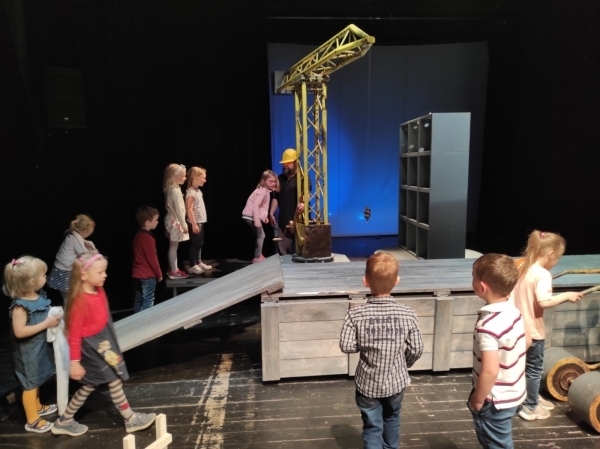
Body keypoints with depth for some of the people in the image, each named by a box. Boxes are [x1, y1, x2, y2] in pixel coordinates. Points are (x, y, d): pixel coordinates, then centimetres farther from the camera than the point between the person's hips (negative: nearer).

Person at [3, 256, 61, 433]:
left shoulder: (39, 295, -4)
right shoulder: (20, 305, -28)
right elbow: (19, 332, -29)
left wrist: (53, 316, -3)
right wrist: (46, 324, -27)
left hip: (40, 345, 8)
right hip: (28, 351, -8)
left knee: (37, 381, 26)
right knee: (30, 384, 10)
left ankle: (37, 407, 47)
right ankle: (32, 420, 27)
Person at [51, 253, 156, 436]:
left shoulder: (99, 291, 2)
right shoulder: (80, 300, -24)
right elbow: (74, 333, -20)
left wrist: (109, 341, 22)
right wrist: (75, 362, -17)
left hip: (103, 341, 9)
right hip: (91, 346, -9)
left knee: (89, 386, 20)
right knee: (115, 380, 2)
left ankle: (64, 422, 36)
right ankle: (131, 420, 17)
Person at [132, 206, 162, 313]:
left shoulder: (138, 236, 9)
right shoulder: (148, 238, -20)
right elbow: (152, 259, -18)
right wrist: (159, 274, -7)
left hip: (137, 273, 9)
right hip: (148, 275, -9)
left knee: (138, 299, 15)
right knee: (148, 300, -1)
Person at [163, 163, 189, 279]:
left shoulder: (171, 189, 9)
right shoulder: (175, 191, -21)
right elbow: (178, 210, -22)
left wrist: (182, 223, 19)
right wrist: (184, 224, -17)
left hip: (173, 221, 10)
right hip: (175, 222, -10)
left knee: (173, 247, 16)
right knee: (173, 247, -1)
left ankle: (174, 269, 26)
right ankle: (173, 272, 7)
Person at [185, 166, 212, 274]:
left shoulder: (198, 191, 11)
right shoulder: (191, 193, -18)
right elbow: (189, 210, -21)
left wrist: (199, 223, 18)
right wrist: (194, 224, -22)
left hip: (201, 222, 9)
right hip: (195, 223, -9)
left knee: (199, 243, 17)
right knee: (194, 244, -1)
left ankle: (199, 263, 29)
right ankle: (192, 266, 8)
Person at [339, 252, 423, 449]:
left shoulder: (355, 315, -19)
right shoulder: (408, 314, -16)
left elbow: (346, 346, -17)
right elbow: (416, 350, -8)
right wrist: (403, 365, 11)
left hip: (368, 383, -2)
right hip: (396, 381, 3)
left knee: (372, 427, 13)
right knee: (392, 419, 28)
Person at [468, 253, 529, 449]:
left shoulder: (488, 325, -31)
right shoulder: (514, 311, -6)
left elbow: (490, 371, -31)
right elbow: (527, 342, 10)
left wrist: (477, 399, -17)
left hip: (495, 400, -8)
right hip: (514, 393, 8)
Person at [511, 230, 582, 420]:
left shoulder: (522, 268, 3)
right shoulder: (542, 274, -22)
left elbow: (514, 295, 10)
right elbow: (544, 302, -32)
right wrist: (566, 295, -21)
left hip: (520, 328, 8)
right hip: (533, 330, -8)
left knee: (528, 367, 23)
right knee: (534, 369, 9)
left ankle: (533, 397, 41)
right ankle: (530, 408, 21)